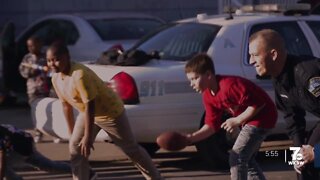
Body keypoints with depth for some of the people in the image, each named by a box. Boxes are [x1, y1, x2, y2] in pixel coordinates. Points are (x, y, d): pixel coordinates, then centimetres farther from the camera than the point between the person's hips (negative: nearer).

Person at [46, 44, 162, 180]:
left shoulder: (80, 75, -36)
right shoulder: (56, 79, -8)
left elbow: (89, 106, -33)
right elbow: (66, 104, 4)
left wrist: (88, 137, -30)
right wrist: (72, 132, 9)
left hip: (110, 112, -8)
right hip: (87, 113, 8)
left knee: (131, 149, 5)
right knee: (75, 147, -5)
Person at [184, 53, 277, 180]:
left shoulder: (229, 85, -29)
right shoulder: (208, 96, 0)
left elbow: (258, 104, -26)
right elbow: (212, 125, -1)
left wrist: (237, 121, -21)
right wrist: (192, 138, -16)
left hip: (262, 116, -10)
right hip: (248, 119, 10)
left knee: (236, 158, -13)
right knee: (246, 160, 17)